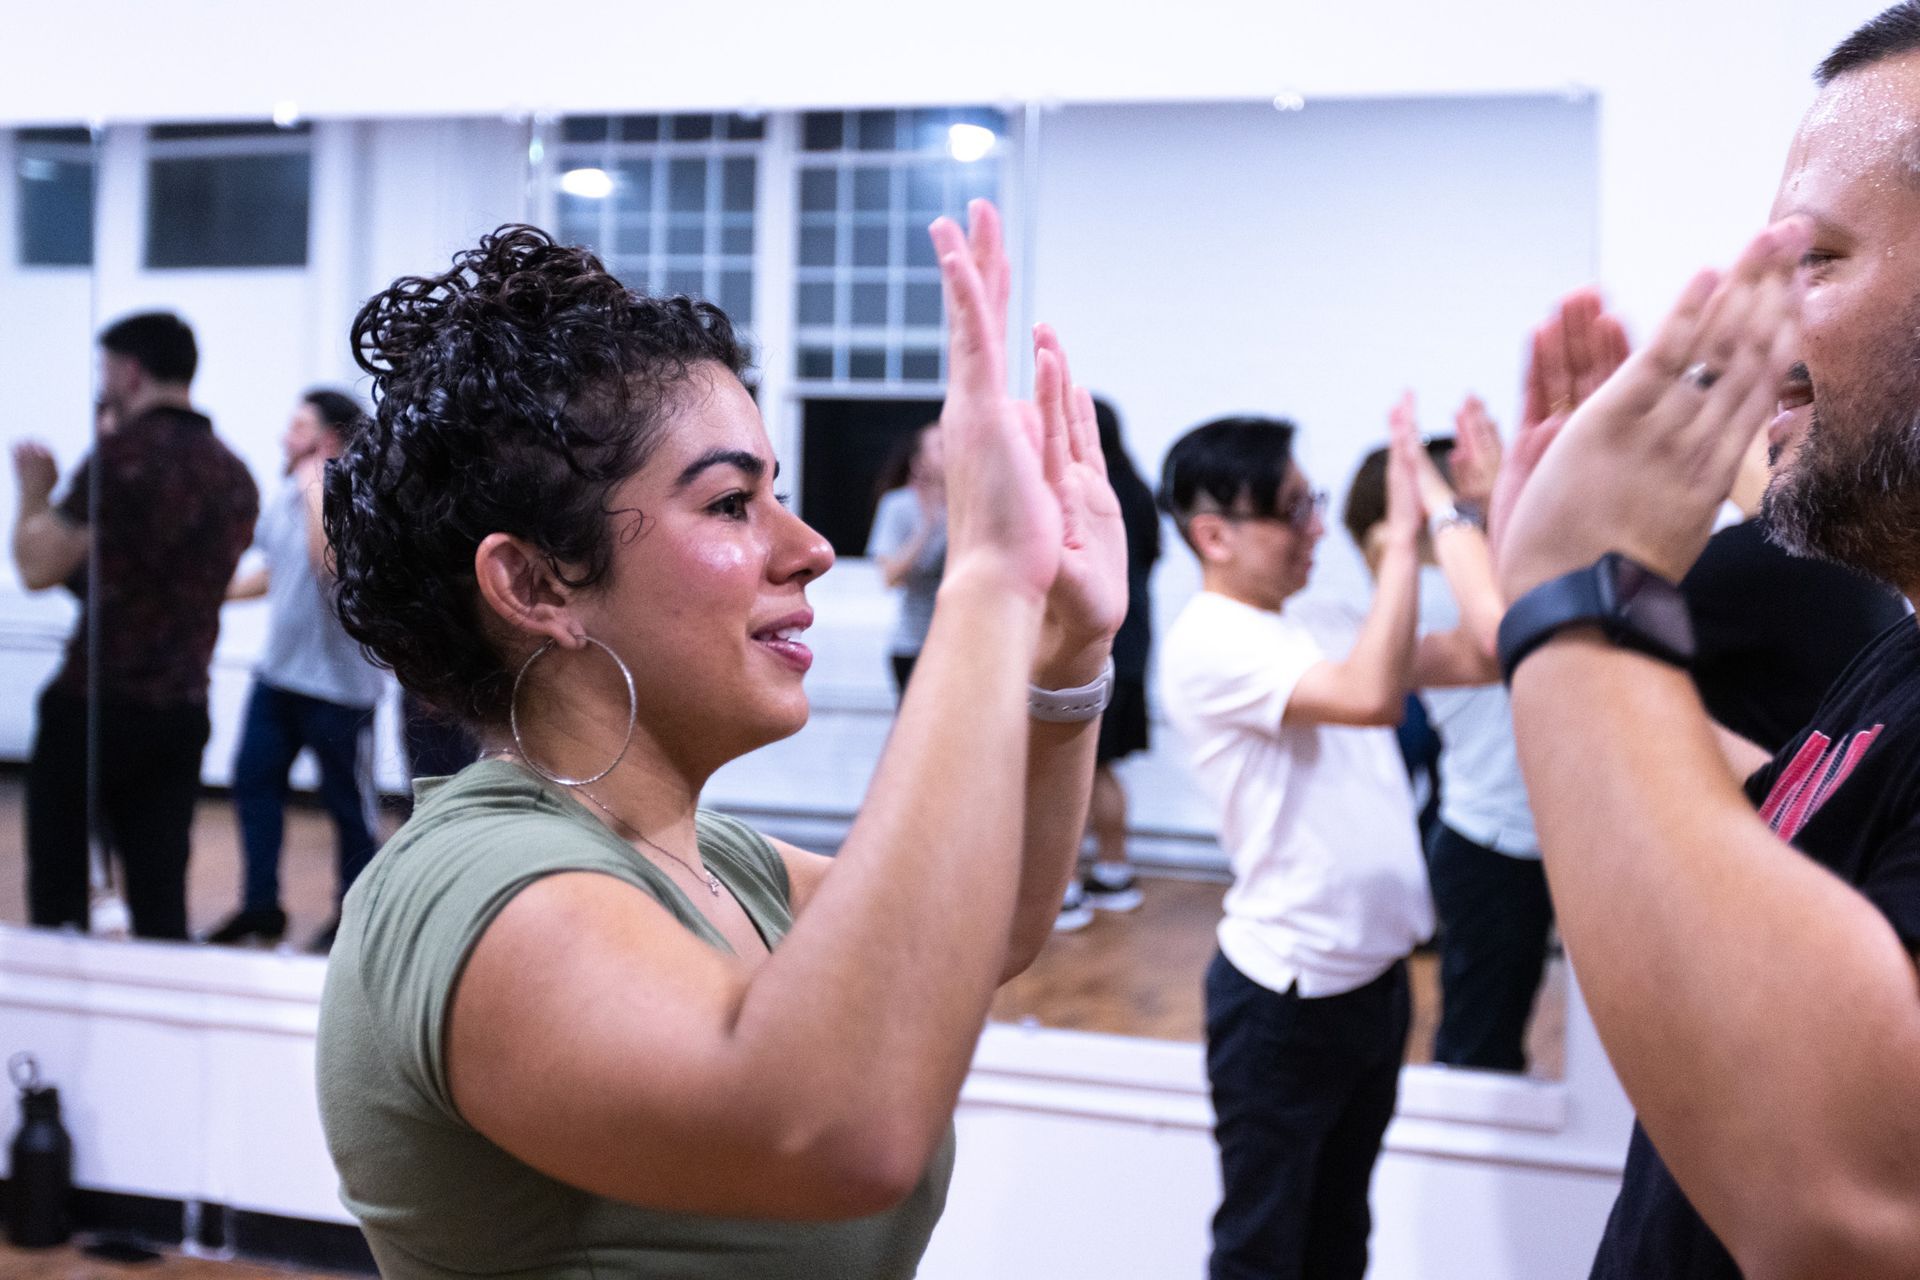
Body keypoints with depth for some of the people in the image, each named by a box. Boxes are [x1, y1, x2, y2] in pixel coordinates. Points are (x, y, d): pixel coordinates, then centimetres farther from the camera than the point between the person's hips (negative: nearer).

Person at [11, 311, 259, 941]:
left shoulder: (124, 452, -13)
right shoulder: (236, 475, 9)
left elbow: (38, 568, -13)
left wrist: (34, 493, 4)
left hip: (95, 703, -6)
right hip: (184, 710, 6)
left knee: (57, 891, 5)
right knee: (161, 899, 9)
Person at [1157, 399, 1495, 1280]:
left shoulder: (1313, 624, 8)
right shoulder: (1211, 643, -18)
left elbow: (1476, 656, 8)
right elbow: (1371, 696, -32)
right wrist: (1404, 532, -26)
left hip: (1376, 976, 8)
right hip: (1287, 998, -8)